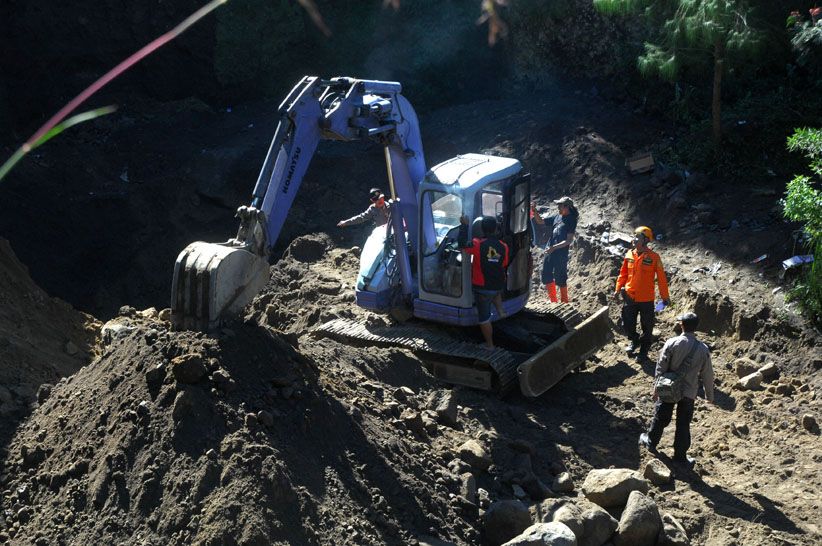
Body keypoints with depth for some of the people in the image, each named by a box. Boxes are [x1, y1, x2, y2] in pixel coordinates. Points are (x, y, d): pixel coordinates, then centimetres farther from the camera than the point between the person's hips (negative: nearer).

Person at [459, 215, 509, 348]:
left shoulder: (477, 244, -19)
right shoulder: (503, 247, -6)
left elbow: (463, 243, -6)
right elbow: (504, 265, 7)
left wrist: (464, 225, 0)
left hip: (482, 288, -4)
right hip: (499, 286, 4)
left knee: (484, 317, 10)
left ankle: (489, 344, 18)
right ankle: (500, 310, 26)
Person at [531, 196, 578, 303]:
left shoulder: (571, 220, -11)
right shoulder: (557, 217, 9)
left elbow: (569, 240, -16)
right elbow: (540, 221, 16)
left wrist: (554, 247, -23)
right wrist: (534, 211, 0)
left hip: (561, 254, -7)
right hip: (549, 251, 7)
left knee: (560, 279, 1)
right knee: (546, 277, 12)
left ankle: (564, 302, 15)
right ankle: (553, 301, 26)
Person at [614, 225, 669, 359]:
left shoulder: (653, 257, -12)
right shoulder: (629, 254, 1)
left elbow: (661, 278, -7)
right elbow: (623, 274, 10)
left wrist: (665, 296, -5)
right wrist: (618, 289, 7)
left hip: (646, 299, -4)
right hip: (629, 297, 4)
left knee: (647, 326, 9)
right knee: (628, 323, 14)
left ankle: (644, 348, 26)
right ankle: (634, 341, 40)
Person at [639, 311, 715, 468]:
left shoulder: (671, 343, -15)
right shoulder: (703, 349, -11)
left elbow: (661, 367, -9)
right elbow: (707, 374, -2)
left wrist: (656, 388, 2)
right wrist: (709, 395, 11)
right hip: (688, 393, 0)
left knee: (661, 417, 19)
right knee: (683, 425, 12)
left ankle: (651, 441, 40)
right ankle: (680, 456, 22)